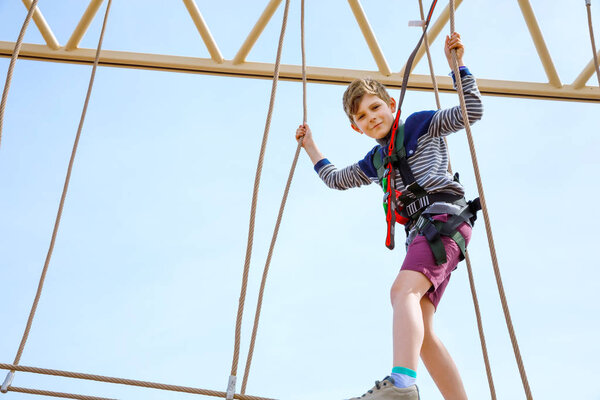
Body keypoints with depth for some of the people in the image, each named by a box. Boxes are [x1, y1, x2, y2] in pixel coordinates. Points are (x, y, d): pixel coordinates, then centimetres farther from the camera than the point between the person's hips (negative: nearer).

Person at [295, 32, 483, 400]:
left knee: (403, 290, -32)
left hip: (444, 217, -8)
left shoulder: (420, 125, 12)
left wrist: (458, 66, -1)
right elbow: (336, 179, 41)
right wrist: (310, 145, 44)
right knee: (422, 332, -4)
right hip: (419, 232, 8)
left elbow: (471, 111, 4)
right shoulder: (374, 162, 28)